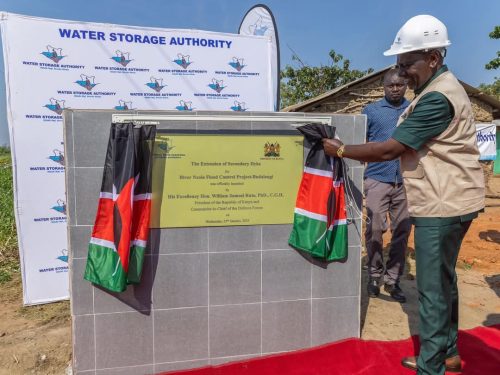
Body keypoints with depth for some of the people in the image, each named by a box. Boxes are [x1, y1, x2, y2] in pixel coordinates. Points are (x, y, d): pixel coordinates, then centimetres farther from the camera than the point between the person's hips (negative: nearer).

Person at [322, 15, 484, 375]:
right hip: (446, 200, 11)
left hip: (443, 204, -11)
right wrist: (358, 154, 4)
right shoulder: (439, 89, 15)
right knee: (443, 280, 19)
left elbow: (390, 149, -20)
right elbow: (404, 148, 13)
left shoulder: (438, 98, -20)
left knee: (432, 288, -2)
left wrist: (341, 150, -10)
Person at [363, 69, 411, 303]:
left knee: (402, 231, 4)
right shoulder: (371, 111, 6)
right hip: (377, 178, -2)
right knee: (375, 228, -4)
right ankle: (375, 275, 14)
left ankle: (392, 279, 16)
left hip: (406, 180, 2)